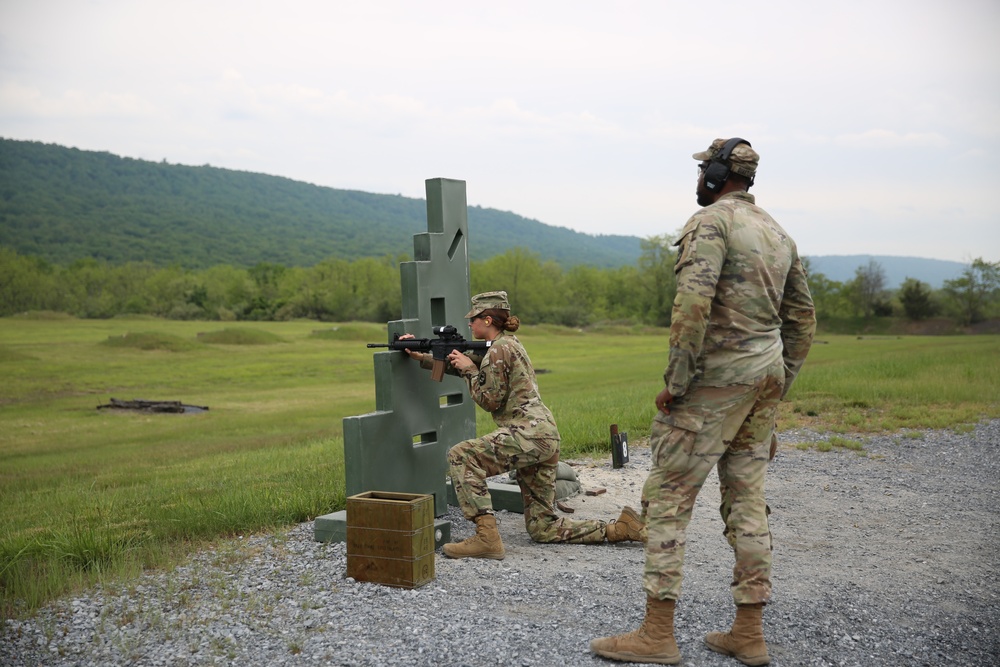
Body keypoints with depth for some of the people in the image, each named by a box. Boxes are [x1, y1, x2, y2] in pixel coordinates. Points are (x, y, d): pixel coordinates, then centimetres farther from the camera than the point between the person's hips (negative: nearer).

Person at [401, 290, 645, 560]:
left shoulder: (498, 350, -8)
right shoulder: (508, 344, 22)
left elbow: (489, 401, -9)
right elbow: (460, 364, 28)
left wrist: (469, 370, 2)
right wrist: (421, 356, 25)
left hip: (528, 434, -10)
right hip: (546, 437, 10)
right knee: (542, 528, 11)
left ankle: (486, 537, -21)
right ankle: (618, 528, 5)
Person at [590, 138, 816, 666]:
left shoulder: (712, 221, -9)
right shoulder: (779, 233, 18)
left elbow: (693, 302, -23)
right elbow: (803, 317, 19)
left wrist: (676, 381, -18)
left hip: (716, 377, -8)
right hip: (765, 375, 9)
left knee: (668, 495, -3)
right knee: (747, 499, 12)